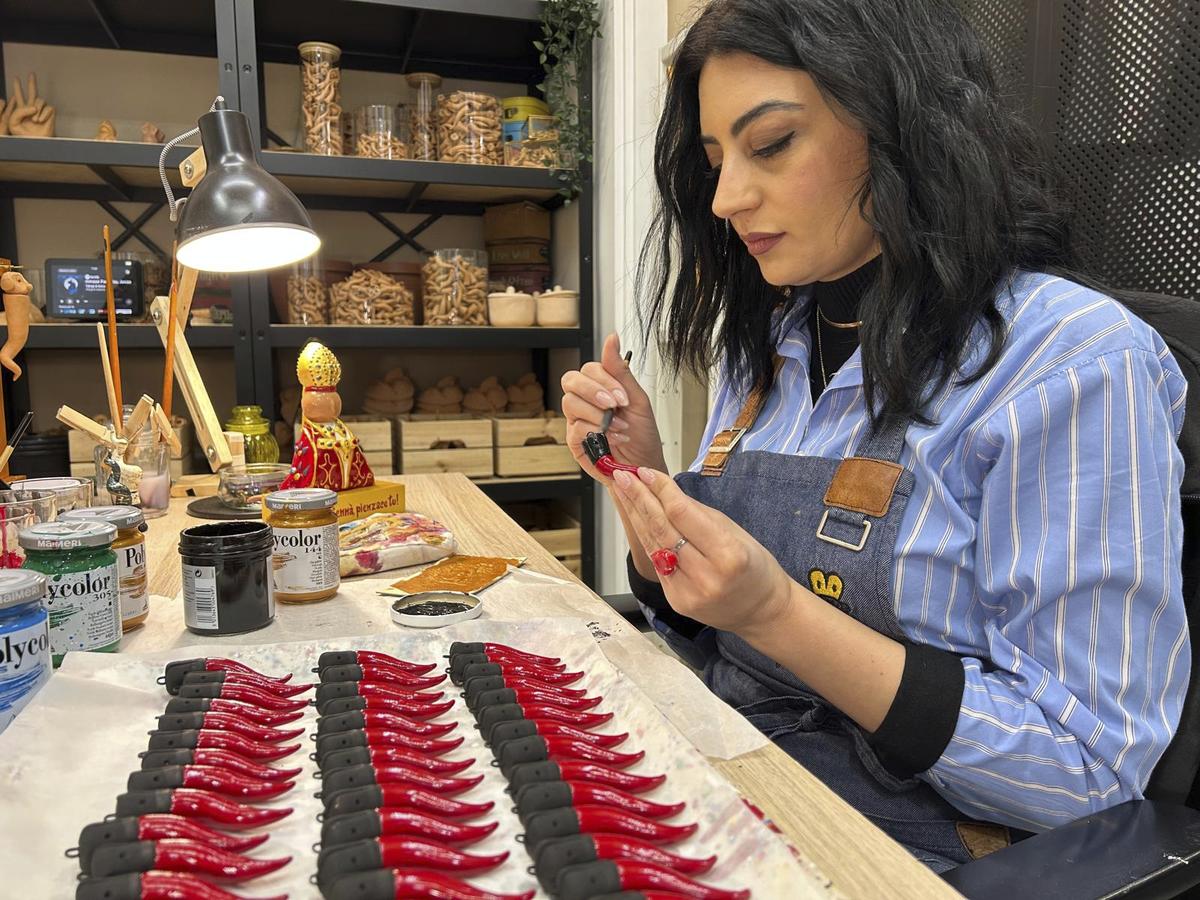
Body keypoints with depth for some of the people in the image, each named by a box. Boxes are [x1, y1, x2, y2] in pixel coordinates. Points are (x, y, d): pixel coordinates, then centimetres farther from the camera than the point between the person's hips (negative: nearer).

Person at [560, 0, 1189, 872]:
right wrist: (642, 485, -8)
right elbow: (705, 643, 9)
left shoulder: (1075, 362, -16)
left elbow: (1087, 769, -17)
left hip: (919, 853, -5)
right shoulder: (768, 347, 3)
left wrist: (777, 614, -26)